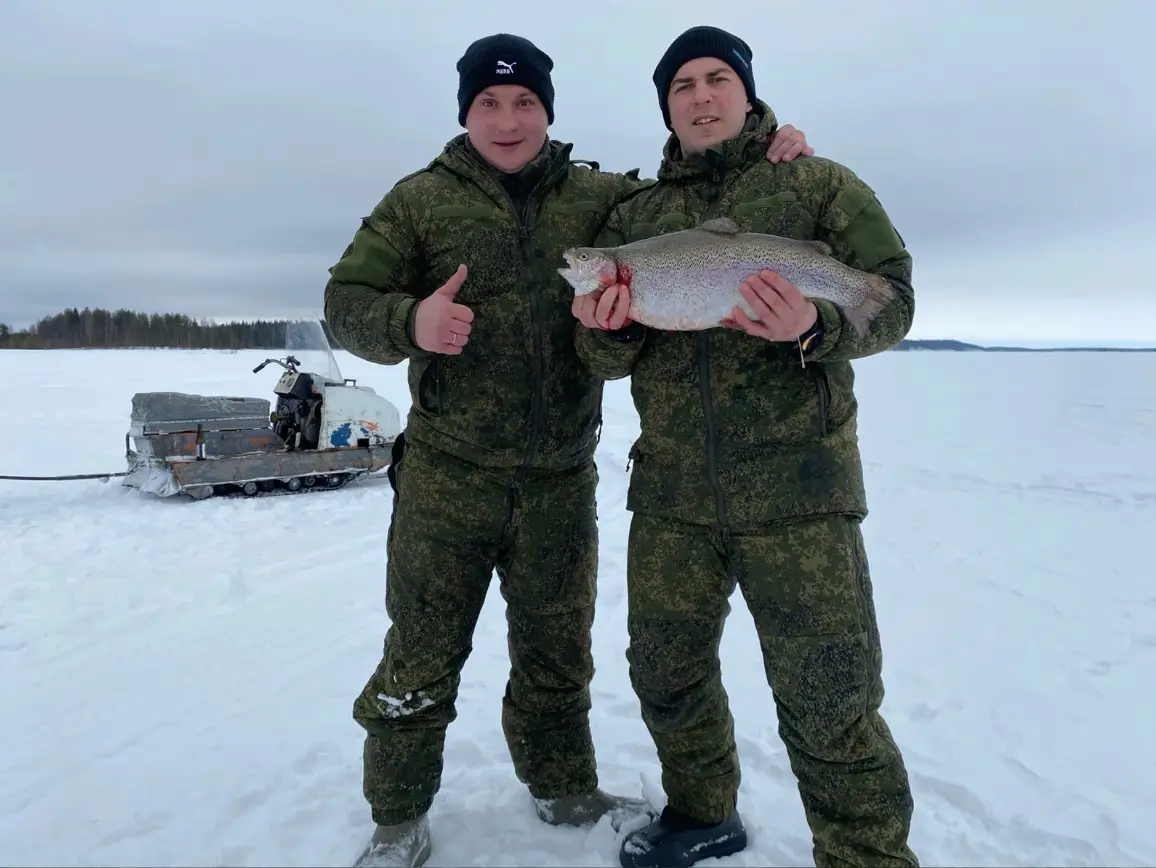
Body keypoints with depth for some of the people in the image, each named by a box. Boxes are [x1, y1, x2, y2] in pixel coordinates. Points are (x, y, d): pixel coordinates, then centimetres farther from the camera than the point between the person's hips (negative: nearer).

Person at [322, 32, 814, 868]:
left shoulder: (599, 195, 6)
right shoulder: (422, 199, 1)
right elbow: (346, 299, 0)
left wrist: (759, 158, -6)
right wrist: (409, 322, -21)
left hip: (563, 479, 2)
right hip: (448, 475, -2)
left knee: (558, 651, 17)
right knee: (423, 654, 5)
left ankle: (564, 789, 39)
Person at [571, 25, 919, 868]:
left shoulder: (821, 184, 5)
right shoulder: (633, 216, 13)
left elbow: (892, 301, -1)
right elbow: (608, 359, 10)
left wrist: (814, 327, -22)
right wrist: (608, 327, -14)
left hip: (798, 485, -4)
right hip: (670, 491, 4)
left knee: (829, 704, -2)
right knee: (667, 674, 16)